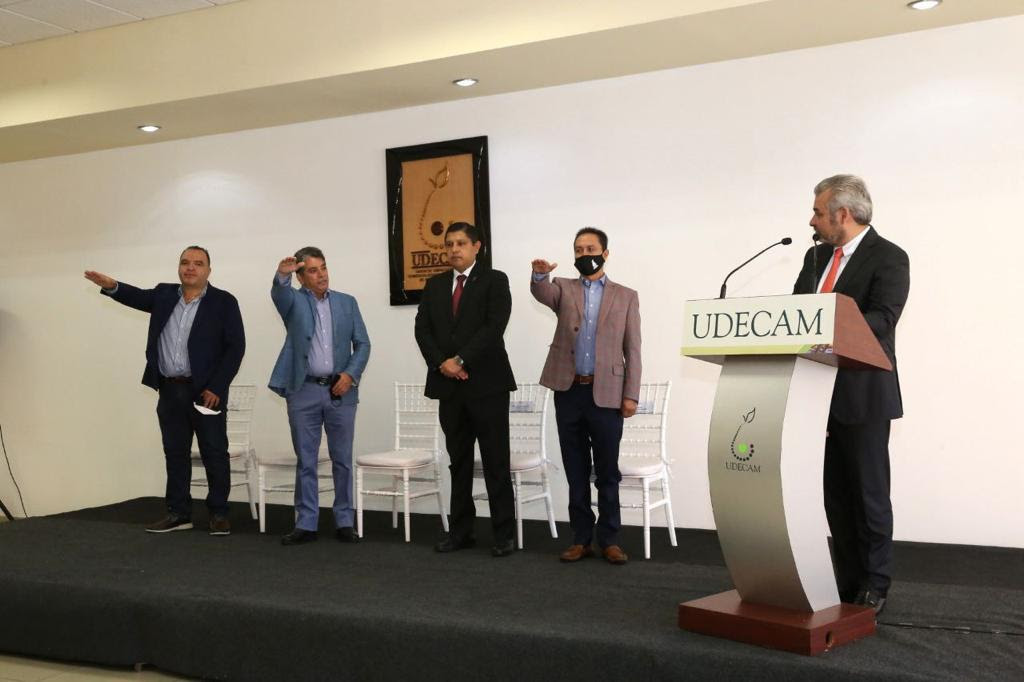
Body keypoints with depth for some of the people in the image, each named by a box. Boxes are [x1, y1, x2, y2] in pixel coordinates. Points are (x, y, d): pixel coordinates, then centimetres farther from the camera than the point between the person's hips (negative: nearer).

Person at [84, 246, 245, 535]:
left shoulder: (223, 302, -4)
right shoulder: (164, 294, 12)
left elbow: (235, 347, -8)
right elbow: (136, 296, 2)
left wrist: (216, 388, -13)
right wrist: (111, 285, -19)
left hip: (206, 391, -4)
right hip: (170, 390, 5)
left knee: (214, 454, 1)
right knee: (175, 453, 10)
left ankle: (218, 513, 11)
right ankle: (179, 513, 19)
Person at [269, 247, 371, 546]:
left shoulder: (347, 302, 10)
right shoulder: (294, 300, 5)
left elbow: (362, 344, 7)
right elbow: (279, 294, -19)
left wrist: (350, 375, -9)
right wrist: (282, 275, -42)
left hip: (340, 390, 1)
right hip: (303, 391, -1)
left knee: (342, 459, 6)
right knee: (305, 461, 4)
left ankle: (344, 522, 15)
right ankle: (306, 524, 11)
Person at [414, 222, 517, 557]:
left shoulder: (494, 280, -1)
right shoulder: (435, 285, 14)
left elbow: (494, 327, -12)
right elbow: (422, 329, 6)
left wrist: (461, 360, -15)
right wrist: (441, 363, -9)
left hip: (487, 382, -5)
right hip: (448, 384, 5)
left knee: (496, 463, -1)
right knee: (458, 462, 10)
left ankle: (504, 534, 5)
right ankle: (461, 530, 17)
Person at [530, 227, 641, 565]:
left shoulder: (626, 296, 7)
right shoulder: (563, 288, 9)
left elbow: (632, 350, 3)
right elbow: (542, 293, -15)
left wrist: (631, 395, -4)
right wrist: (540, 274, -38)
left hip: (606, 394, -1)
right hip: (568, 392, 2)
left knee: (607, 472, 4)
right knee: (576, 472, 8)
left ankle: (609, 540, 13)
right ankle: (581, 539, 16)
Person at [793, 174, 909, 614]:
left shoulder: (888, 258, -9)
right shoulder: (816, 256, 13)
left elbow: (882, 317, -23)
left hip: (862, 395, -7)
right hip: (820, 391, 7)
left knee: (869, 493, 4)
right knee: (836, 494, 12)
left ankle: (874, 586, 15)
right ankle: (847, 584, 22)